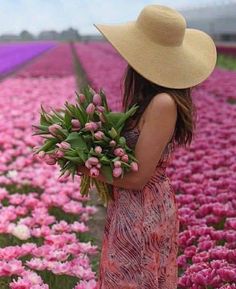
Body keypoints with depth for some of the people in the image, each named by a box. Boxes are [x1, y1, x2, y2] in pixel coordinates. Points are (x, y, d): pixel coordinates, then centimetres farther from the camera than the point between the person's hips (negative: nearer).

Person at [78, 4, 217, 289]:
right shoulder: (154, 99, 0)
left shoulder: (163, 103, -26)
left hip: (143, 214, -8)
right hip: (132, 209, 8)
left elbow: (137, 177, -22)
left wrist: (85, 167, -12)